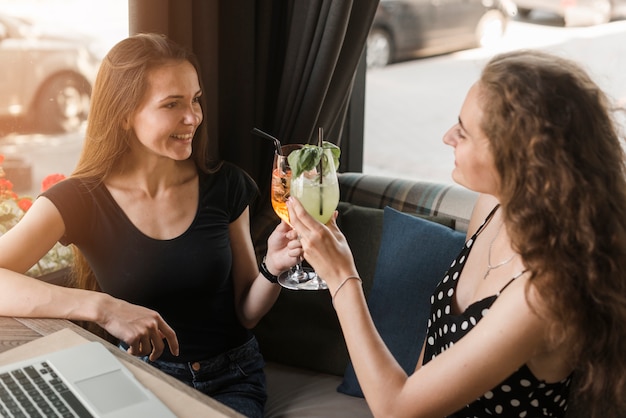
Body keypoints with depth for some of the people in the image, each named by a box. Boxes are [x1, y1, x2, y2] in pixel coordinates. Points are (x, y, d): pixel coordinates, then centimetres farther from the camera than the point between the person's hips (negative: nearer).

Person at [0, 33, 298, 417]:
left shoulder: (225, 186, -5)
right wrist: (104, 308, -39)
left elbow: (246, 313, 2)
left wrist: (273, 269, -19)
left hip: (230, 381, 2)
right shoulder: (80, 200, -11)